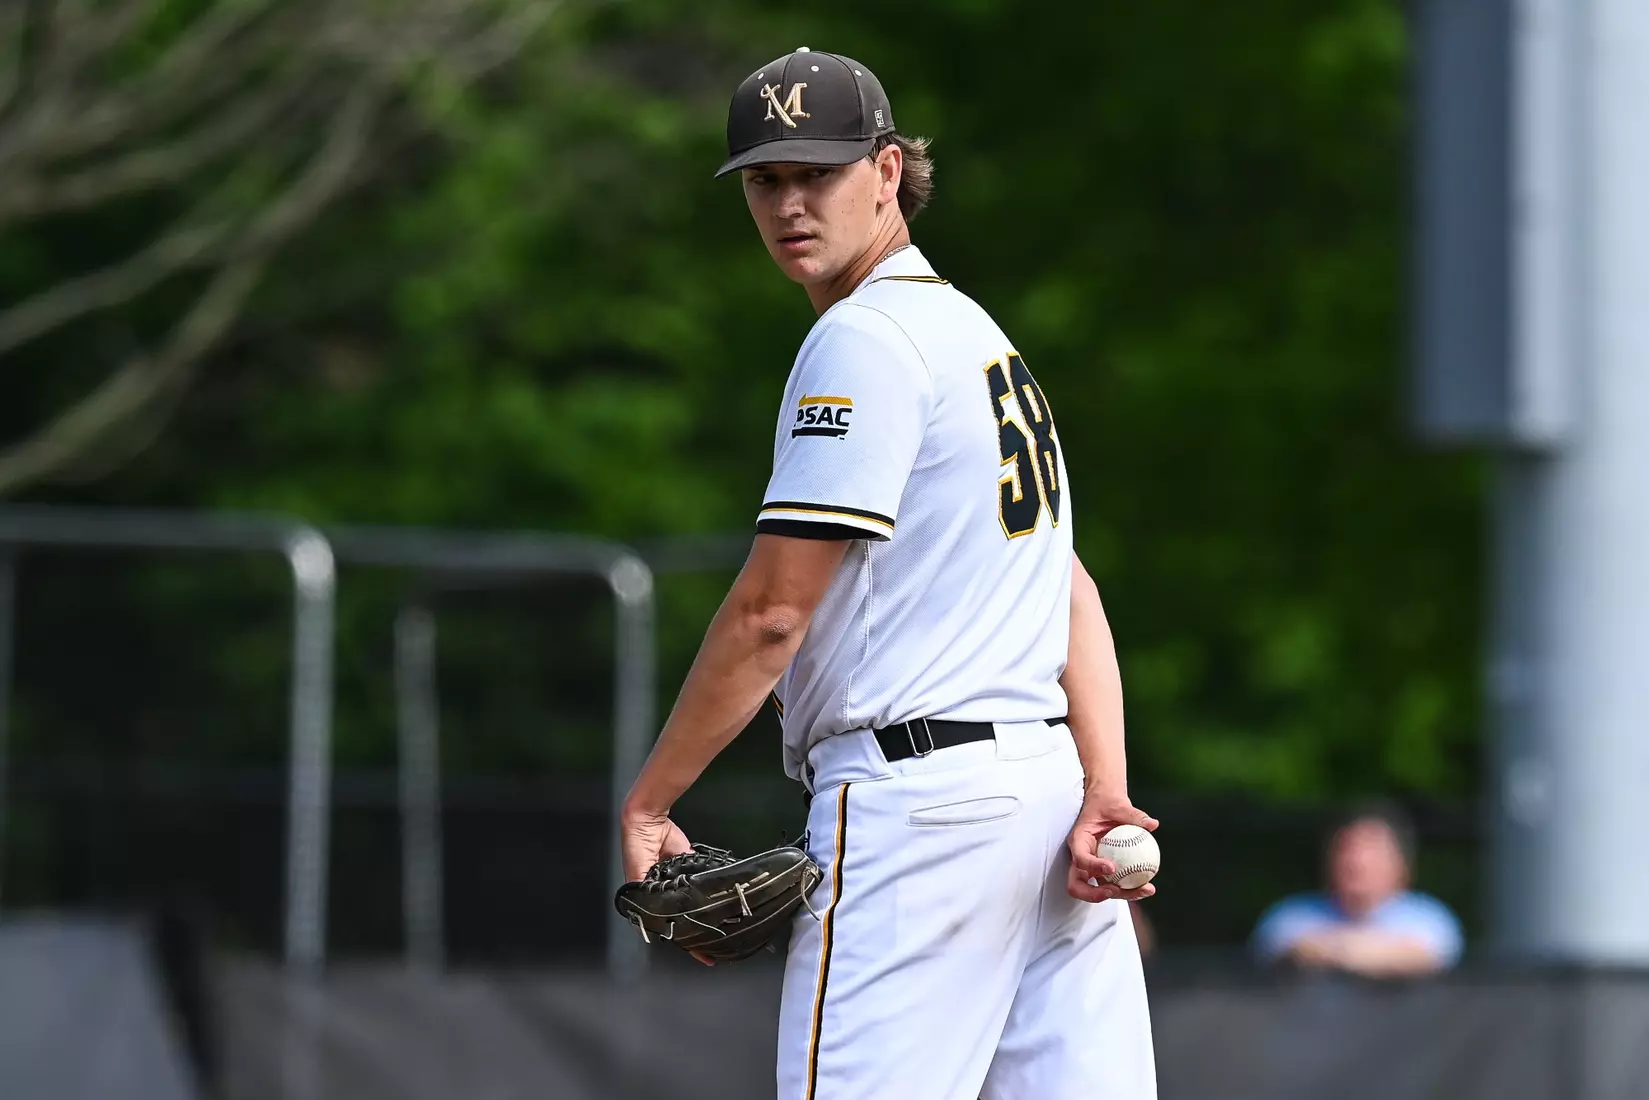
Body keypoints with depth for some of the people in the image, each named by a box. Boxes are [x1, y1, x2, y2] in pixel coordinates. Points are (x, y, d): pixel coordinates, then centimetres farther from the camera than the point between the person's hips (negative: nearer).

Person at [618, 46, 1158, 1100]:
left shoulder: (863, 340, -8)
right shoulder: (978, 332, 21)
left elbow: (773, 611, -11)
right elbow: (1074, 589, 12)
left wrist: (647, 804, -5)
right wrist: (1106, 793, 2)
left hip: (919, 798, -9)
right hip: (1045, 777, 9)